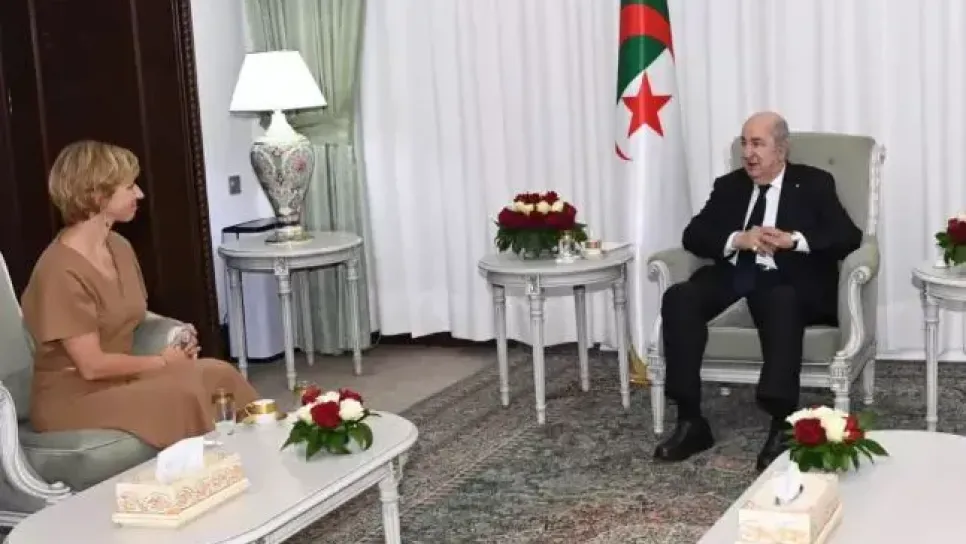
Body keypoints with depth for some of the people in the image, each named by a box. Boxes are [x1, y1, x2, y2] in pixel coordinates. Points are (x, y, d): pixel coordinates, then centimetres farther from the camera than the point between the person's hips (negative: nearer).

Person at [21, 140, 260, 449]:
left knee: (218, 374, -11)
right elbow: (92, 365, -21)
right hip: (72, 400, -8)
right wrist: (162, 362, -11)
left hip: (119, 380, 8)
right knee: (184, 394, -27)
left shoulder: (120, 248, 5)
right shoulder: (60, 270, -21)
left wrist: (175, 334, -5)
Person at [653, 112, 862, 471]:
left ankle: (782, 426, -42)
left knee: (782, 302, -40)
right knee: (678, 298, -26)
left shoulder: (814, 184, 11)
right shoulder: (728, 186, 20)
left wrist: (793, 240, -18)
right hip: (734, 274, 4)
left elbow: (849, 237, -2)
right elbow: (694, 235, 9)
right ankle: (690, 421, -24)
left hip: (787, 280, -4)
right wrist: (738, 240, -12)